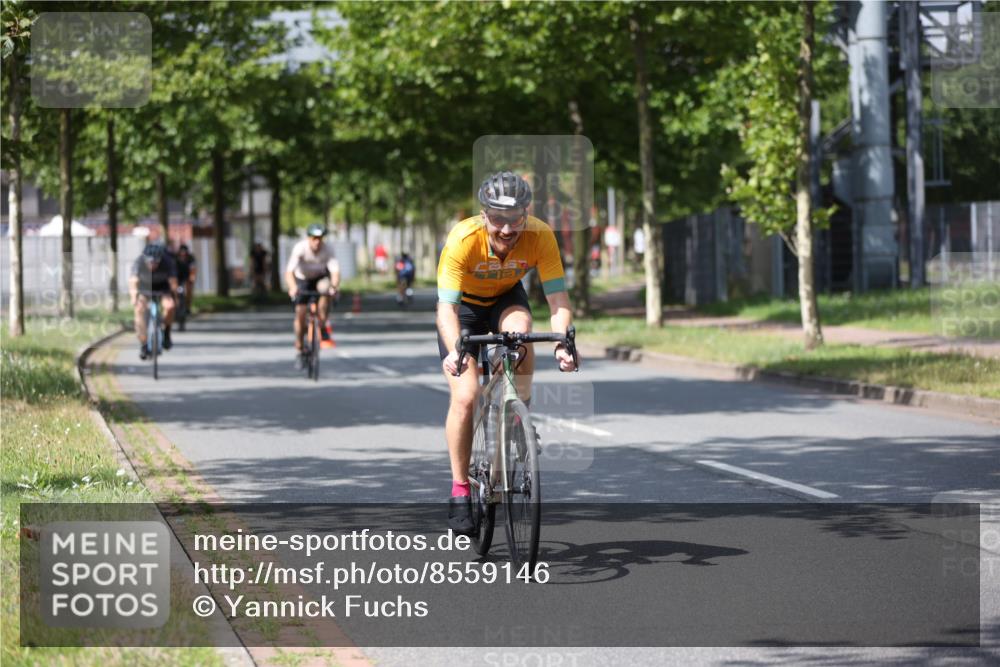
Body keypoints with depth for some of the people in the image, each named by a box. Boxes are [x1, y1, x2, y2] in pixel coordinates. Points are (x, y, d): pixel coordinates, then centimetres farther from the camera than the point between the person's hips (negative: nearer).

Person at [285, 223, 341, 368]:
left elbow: (335, 271, -36)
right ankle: (299, 350, 9)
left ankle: (323, 327, -18)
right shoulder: (300, 248, -30)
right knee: (300, 313, -9)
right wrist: (292, 288, -57)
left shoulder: (326, 250, -27)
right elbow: (289, 272, -39)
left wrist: (334, 286, -56)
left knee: (325, 289, -34)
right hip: (302, 279, 0)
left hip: (320, 277, 0)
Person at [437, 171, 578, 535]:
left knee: (520, 329, -34)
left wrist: (562, 343, -46)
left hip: (506, 299, 2)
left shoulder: (540, 236, -29)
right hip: (463, 304, -2)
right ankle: (459, 489, -1)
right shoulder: (463, 239, -35)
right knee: (465, 397, -16)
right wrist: (455, 350, -55)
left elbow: (558, 297, -28)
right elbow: (446, 306, -38)